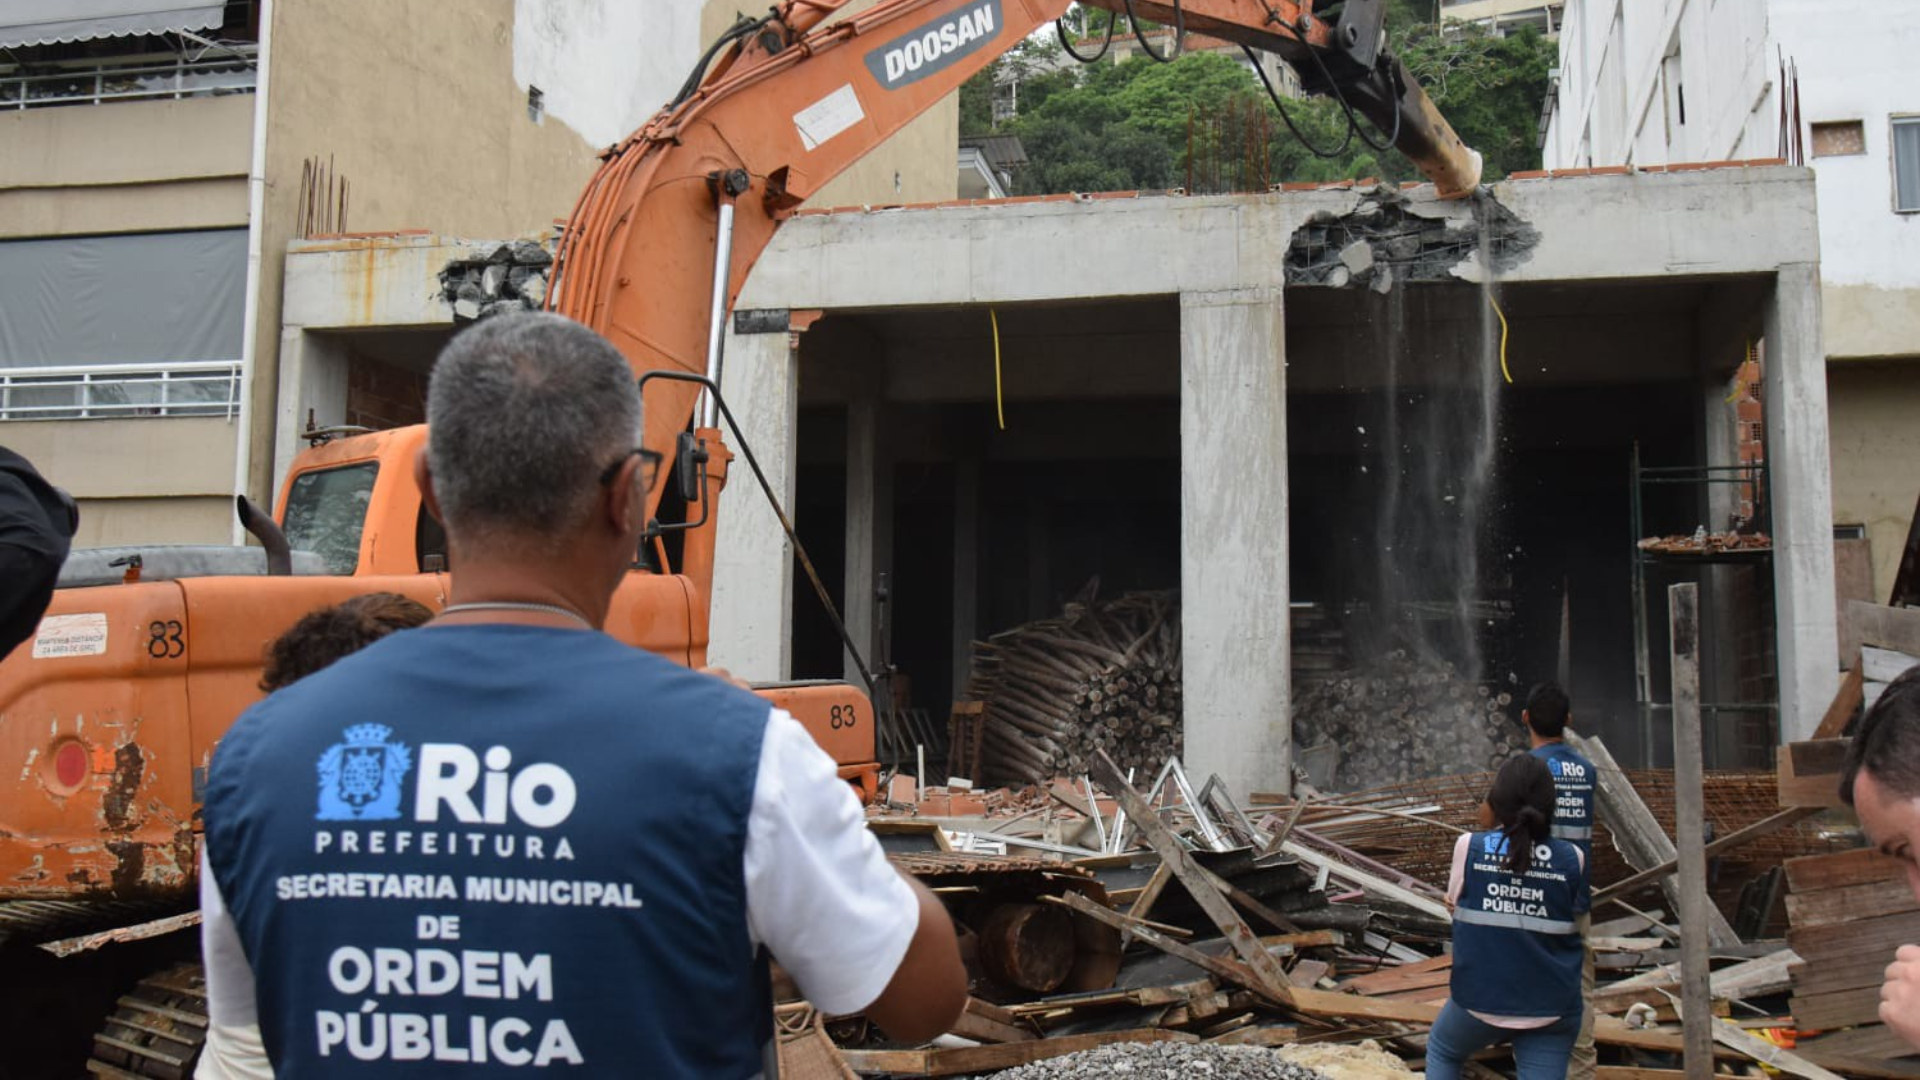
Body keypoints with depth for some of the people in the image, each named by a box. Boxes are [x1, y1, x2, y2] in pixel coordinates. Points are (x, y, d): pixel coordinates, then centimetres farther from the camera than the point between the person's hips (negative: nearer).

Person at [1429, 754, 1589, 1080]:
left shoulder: (1470, 846, -10)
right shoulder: (1572, 859, -6)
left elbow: (1454, 899, 3)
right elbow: (1577, 923, 3)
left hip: (1481, 998, 0)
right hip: (1552, 1006, 0)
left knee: (1441, 1051, 28)